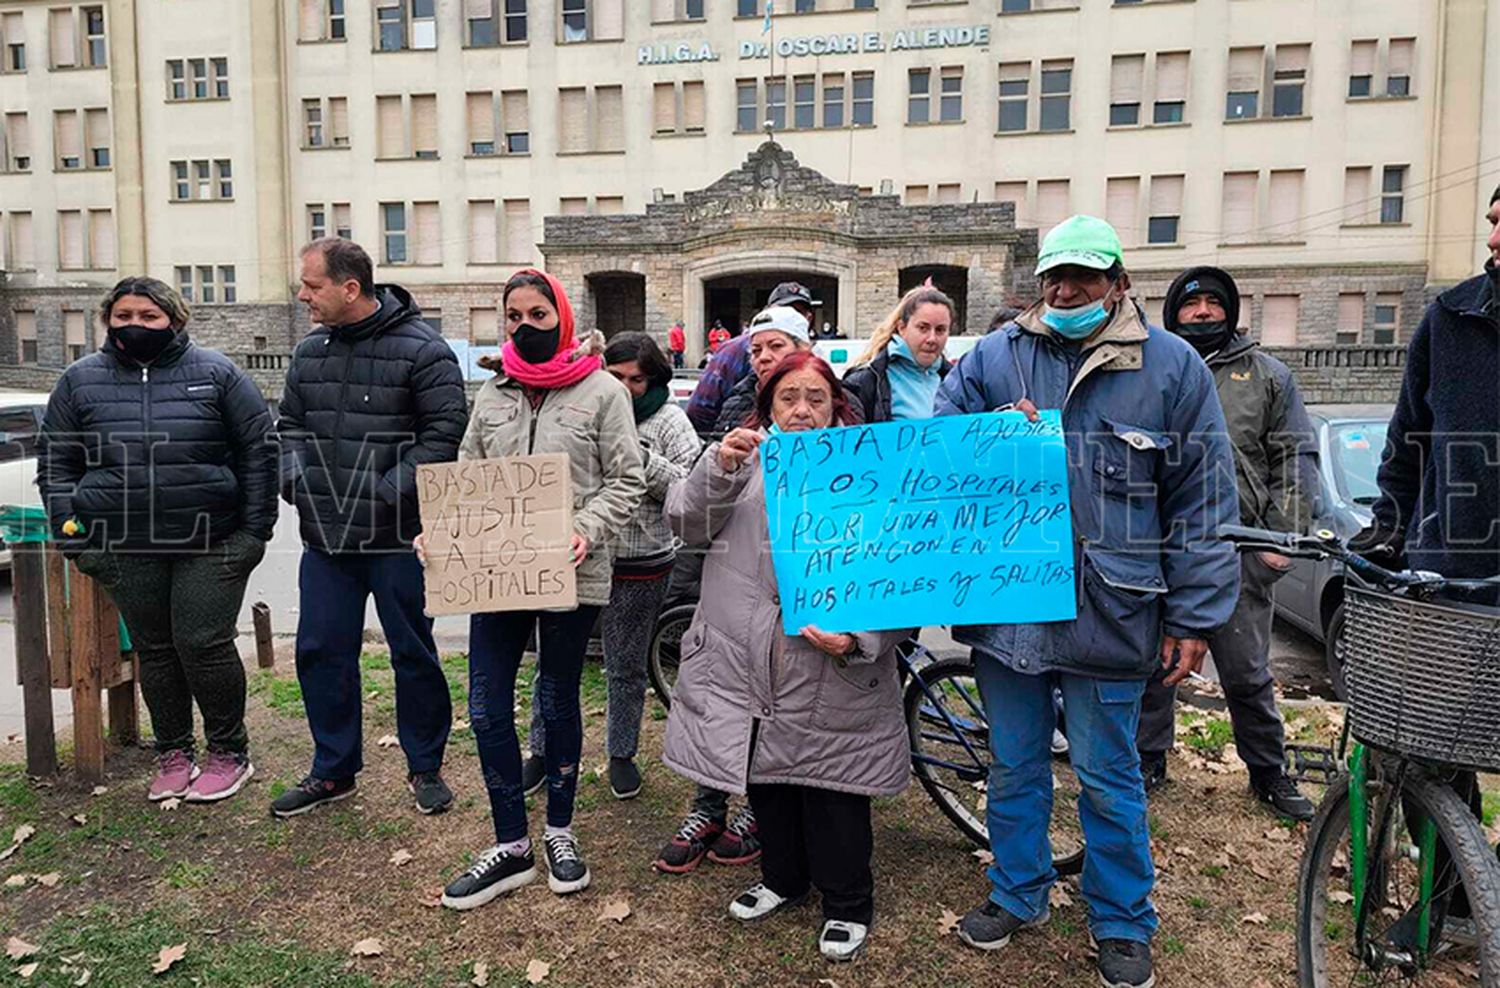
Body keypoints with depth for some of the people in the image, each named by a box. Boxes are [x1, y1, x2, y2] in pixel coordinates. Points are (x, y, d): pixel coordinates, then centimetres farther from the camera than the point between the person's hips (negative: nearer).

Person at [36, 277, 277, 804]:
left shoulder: (215, 373, 0)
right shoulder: (80, 381, 8)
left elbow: (259, 452, 1)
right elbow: (56, 464, 13)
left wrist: (254, 530, -4)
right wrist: (72, 535, 3)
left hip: (211, 544, -3)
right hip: (127, 549, 3)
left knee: (204, 645, -3)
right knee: (154, 650, 11)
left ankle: (229, 753, 14)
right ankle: (173, 755, 25)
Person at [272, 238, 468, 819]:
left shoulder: (421, 350, -10)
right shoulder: (310, 351, 10)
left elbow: (445, 432, -14)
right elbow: (291, 423, 20)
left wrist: (387, 492, -18)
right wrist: (294, 477, 2)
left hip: (396, 537, -6)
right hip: (324, 536, 6)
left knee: (413, 653, 6)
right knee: (321, 651, 11)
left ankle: (425, 767, 25)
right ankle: (333, 771, 28)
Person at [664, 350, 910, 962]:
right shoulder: (745, 460, 7)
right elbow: (687, 523, -2)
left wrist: (860, 639, -19)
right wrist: (719, 467, -19)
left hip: (831, 671, -3)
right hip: (746, 660, 3)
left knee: (833, 790, 5)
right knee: (765, 776, 18)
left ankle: (847, 905, 26)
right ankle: (782, 878, 40)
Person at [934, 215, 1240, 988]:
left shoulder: (1172, 367, 0)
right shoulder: (994, 358, 3)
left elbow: (1201, 502, 1)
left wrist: (1194, 617, -2)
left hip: (1107, 613, -2)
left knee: (1108, 778, 12)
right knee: (1014, 766, 17)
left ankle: (1122, 923, 33)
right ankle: (1016, 895, 38)